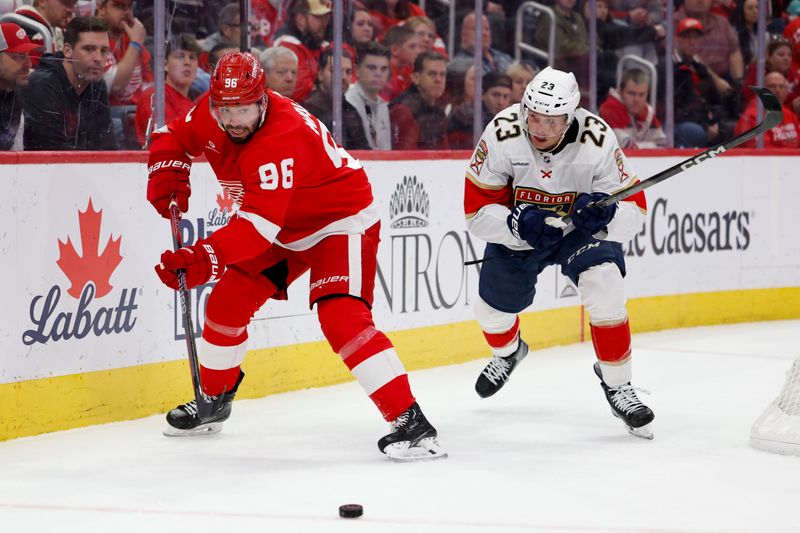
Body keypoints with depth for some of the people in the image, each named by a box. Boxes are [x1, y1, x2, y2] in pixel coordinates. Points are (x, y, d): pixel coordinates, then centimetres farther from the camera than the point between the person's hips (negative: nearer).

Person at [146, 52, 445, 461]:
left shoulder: (282, 138, -36)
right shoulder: (210, 115, -11)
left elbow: (258, 224, -42)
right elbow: (172, 138, 9)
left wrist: (204, 259, -51)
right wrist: (168, 179, -11)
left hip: (341, 222, -9)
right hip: (285, 231, 9)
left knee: (341, 316, -26)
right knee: (227, 302, 7)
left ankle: (411, 422, -29)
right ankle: (214, 399, 30)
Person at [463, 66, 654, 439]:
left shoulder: (596, 140, -29)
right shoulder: (501, 135, -28)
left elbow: (634, 210, -21)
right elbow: (477, 211, -21)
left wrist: (605, 212, -44)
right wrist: (518, 222, -40)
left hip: (581, 228, -2)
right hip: (517, 229, 2)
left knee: (604, 283, -27)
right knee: (492, 307, 10)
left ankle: (617, 384, -10)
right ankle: (507, 352, 50)